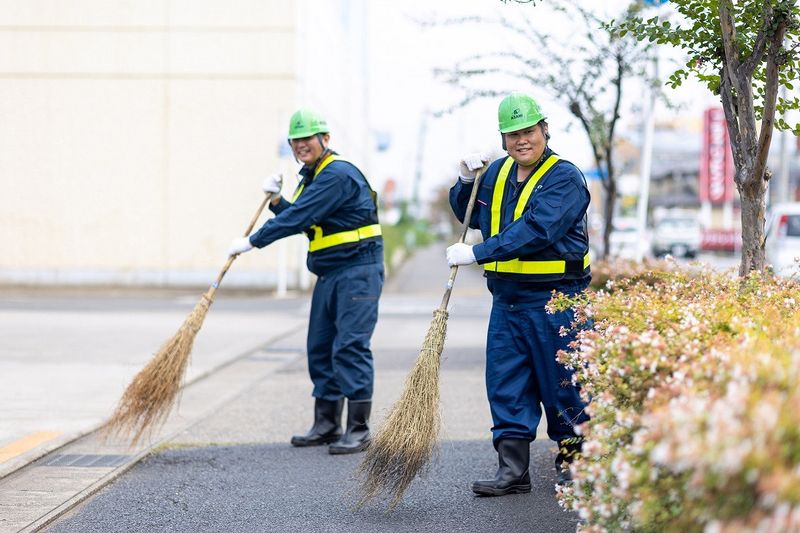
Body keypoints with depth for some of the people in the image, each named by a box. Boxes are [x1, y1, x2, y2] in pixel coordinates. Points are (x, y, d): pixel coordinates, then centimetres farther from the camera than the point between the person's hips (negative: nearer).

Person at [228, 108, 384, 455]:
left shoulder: (338, 175, -17)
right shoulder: (312, 176, 16)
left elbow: (298, 218, -22)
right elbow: (299, 219, 22)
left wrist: (252, 241, -15)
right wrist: (276, 200, 5)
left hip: (358, 271, -10)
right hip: (329, 273, 10)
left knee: (350, 348, -11)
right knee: (320, 348, 11)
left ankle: (358, 430, -8)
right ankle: (326, 426, 19)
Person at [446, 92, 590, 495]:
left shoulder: (565, 177, -11)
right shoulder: (497, 173, 12)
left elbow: (534, 230, -23)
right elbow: (470, 216, 26)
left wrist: (477, 253, -25)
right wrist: (466, 182, 6)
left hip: (554, 300, -7)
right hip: (506, 298, 7)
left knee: (562, 384, 2)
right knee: (505, 384, 4)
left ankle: (572, 460, 16)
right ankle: (512, 469, 8)